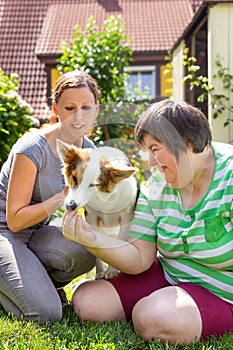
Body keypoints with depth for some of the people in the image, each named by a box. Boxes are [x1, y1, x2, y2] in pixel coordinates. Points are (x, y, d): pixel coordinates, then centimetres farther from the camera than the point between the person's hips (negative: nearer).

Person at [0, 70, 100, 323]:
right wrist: (64, 196, -28)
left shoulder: (87, 150, -1)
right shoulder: (32, 149, -23)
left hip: (35, 234, 6)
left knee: (84, 254, -28)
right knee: (46, 314, -23)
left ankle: (41, 283, 4)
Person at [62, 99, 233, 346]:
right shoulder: (156, 186, -1)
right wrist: (92, 240, -20)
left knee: (154, 318, -32)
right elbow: (140, 259, -5)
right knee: (86, 301, -8)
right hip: (167, 275, 5)